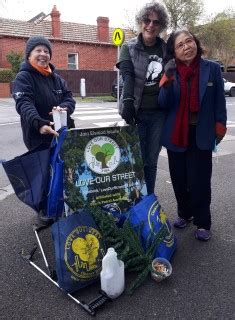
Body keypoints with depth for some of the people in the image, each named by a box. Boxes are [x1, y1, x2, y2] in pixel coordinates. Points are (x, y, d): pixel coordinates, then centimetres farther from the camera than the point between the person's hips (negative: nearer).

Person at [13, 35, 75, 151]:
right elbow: (24, 105, -20)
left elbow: (69, 99, 7)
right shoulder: (23, 78, -5)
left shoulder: (57, 78, 14)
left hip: (64, 135, 6)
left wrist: (64, 108, -18)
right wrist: (39, 123, -40)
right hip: (38, 140, -6)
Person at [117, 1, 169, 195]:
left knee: (151, 161, 9)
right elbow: (127, 75, -13)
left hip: (158, 113, 2)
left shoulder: (165, 49, 9)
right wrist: (128, 101, -30)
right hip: (136, 111, -2)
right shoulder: (129, 47, 2)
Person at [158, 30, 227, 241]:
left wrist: (220, 125, 2)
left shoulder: (212, 68, -3)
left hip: (201, 134, -2)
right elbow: (164, 104, -7)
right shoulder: (171, 71, 0)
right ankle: (184, 213, 32)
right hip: (176, 134, 2)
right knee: (179, 179, 12)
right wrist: (167, 80, -21)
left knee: (199, 180, -2)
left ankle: (202, 222, 14)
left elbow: (219, 100, 3)